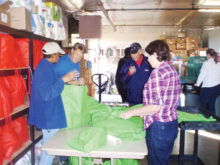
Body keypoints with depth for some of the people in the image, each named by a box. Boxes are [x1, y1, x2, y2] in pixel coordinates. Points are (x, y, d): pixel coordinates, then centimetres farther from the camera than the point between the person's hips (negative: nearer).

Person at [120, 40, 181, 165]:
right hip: (172, 124, 9)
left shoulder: (158, 72, -20)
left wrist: (131, 112, -13)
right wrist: (144, 109, 20)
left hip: (159, 126, -9)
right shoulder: (173, 70, 9)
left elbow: (156, 106, -23)